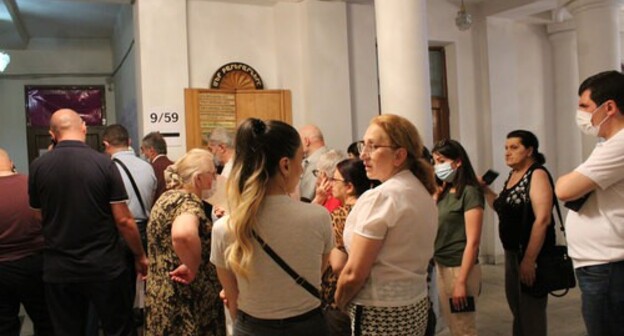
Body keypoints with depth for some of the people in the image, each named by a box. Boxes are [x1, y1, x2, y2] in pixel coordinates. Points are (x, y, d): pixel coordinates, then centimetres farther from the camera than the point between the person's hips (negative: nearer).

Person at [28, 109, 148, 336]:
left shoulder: (38, 167, -3)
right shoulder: (104, 163, -11)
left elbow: (39, 217, 9)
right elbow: (123, 220, -10)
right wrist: (140, 256, 3)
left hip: (58, 270, 3)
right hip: (105, 267, -2)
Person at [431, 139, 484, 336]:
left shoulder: (470, 192, -13)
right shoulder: (444, 192, 11)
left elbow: (473, 241, -17)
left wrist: (461, 281, -18)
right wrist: (435, 196, 1)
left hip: (459, 268, -7)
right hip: (441, 266, 7)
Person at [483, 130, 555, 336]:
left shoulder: (537, 174, -14)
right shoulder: (513, 175, 11)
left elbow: (542, 219, -23)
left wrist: (529, 259, -27)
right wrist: (485, 190, 7)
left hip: (531, 255, -8)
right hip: (512, 253, 8)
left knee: (531, 313, 2)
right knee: (517, 308, 18)